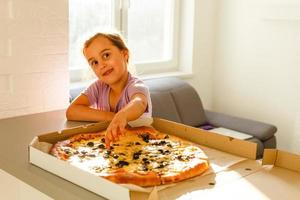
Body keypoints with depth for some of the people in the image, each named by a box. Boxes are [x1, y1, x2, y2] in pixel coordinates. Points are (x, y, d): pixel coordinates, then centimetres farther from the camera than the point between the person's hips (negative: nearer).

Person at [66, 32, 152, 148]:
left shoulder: (136, 86, -12)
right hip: (106, 144, 3)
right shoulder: (99, 86, 2)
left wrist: (121, 116, -56)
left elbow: (139, 104, -35)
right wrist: (110, 117, -20)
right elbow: (71, 112, -9)